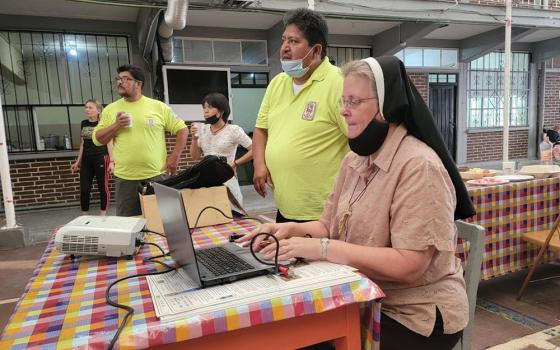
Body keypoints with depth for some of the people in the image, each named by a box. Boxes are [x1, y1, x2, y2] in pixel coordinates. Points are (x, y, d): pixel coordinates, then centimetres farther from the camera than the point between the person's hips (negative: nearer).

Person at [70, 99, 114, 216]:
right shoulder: (84, 123, 11)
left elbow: (109, 143, -7)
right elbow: (83, 143, 18)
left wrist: (112, 161, -14)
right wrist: (78, 161, 18)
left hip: (101, 158, -5)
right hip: (86, 160, 6)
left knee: (103, 187, 2)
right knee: (84, 189, 4)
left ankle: (103, 214, 14)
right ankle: (84, 215, 15)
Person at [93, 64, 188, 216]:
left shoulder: (158, 107, 0)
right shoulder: (110, 109, 7)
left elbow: (181, 129, 3)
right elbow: (97, 139, 7)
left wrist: (174, 157, -4)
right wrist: (116, 126, -9)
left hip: (156, 176, -2)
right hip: (124, 179, 2)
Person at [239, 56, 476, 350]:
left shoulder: (418, 166, -21)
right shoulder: (354, 159, 5)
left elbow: (408, 265, -25)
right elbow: (330, 225, 9)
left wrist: (323, 248, -27)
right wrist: (293, 229, -11)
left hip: (415, 314, -6)